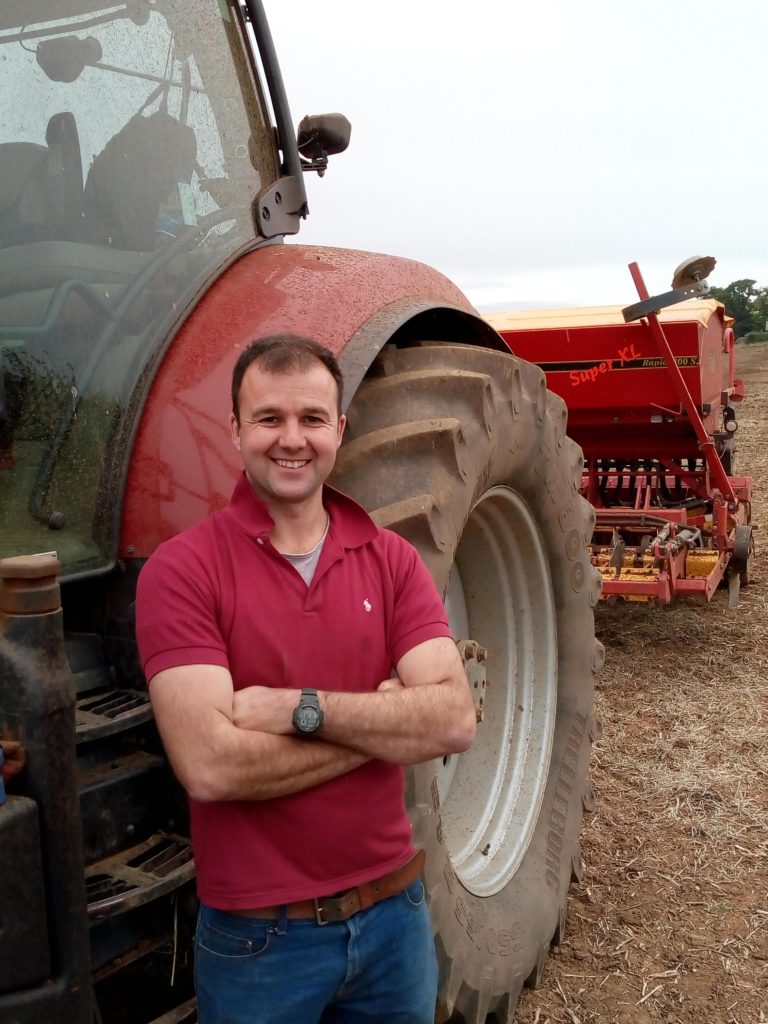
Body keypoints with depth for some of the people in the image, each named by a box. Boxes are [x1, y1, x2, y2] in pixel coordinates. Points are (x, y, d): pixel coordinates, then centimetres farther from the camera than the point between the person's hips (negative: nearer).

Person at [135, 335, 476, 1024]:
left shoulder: (392, 560, -2)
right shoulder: (183, 570, -14)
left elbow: (455, 721, -13)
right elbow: (209, 766, -24)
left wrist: (302, 708, -23)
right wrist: (384, 720, -16)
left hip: (395, 914, 4)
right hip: (258, 938, -3)